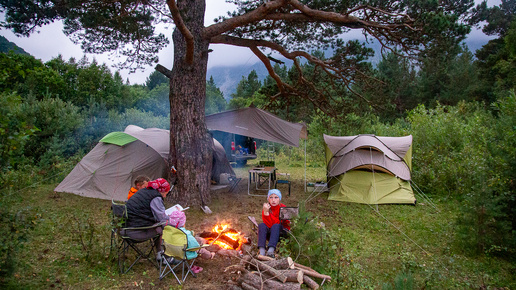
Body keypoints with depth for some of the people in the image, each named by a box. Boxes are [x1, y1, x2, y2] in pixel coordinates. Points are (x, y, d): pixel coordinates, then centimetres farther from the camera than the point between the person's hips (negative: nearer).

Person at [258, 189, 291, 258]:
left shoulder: (283, 208, -11)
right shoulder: (266, 207, -7)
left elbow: (277, 223, -22)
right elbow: (269, 224, -21)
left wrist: (267, 212, -33)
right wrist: (265, 212, -33)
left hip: (282, 232, -2)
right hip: (270, 233, 2)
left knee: (276, 226, -32)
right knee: (262, 225, -25)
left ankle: (270, 250, -45)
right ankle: (262, 251, -38)